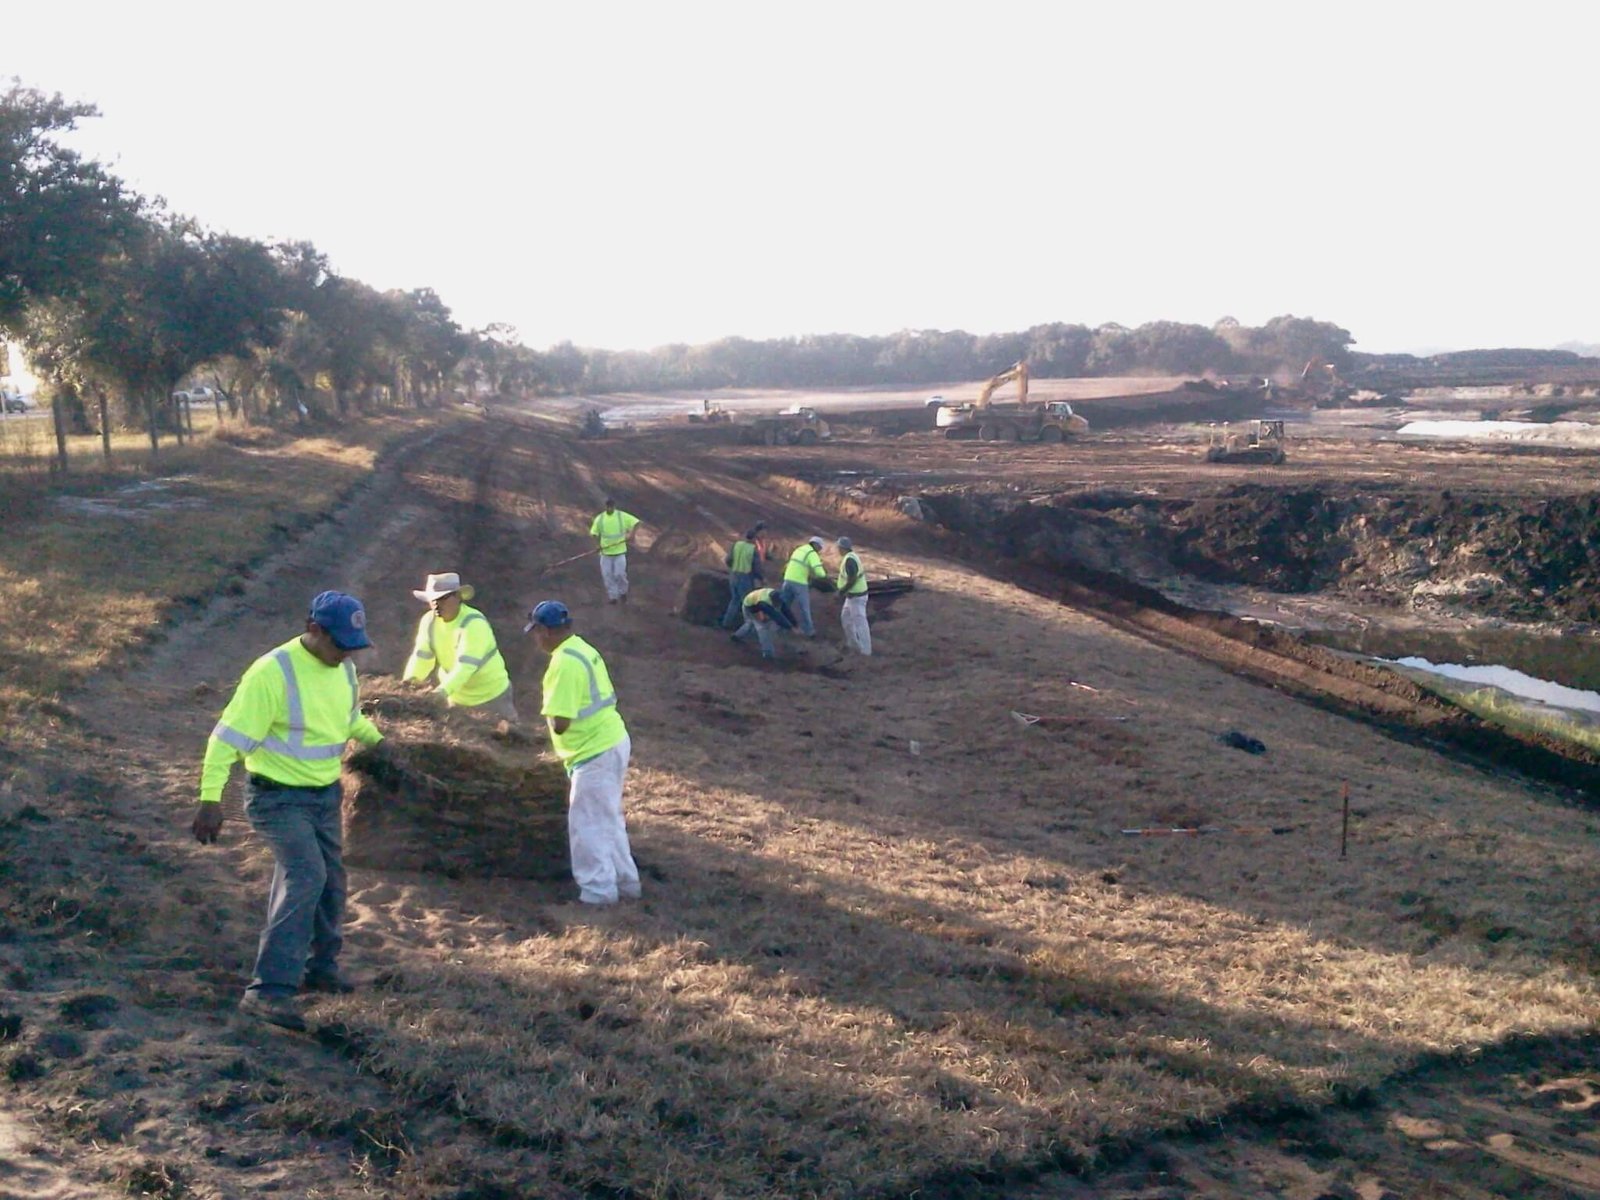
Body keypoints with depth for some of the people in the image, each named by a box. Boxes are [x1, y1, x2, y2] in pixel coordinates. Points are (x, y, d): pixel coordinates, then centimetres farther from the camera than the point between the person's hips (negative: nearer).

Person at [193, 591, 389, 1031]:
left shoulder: (343, 670, 3)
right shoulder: (273, 673, -22)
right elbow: (229, 736, -23)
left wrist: (376, 740, 13)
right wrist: (210, 798, -28)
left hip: (325, 795, 8)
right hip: (279, 798, -8)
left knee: (329, 883, 16)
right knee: (305, 876, -24)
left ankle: (319, 968, 37)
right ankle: (270, 991, -26)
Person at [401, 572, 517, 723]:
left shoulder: (474, 624, -29)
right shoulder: (429, 620, -9)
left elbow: (466, 665, -38)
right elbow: (421, 656, -10)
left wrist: (442, 692, -50)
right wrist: (409, 680, -31)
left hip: (491, 696, -6)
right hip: (458, 697, 6)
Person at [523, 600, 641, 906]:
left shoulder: (564, 663, -21)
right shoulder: (584, 650, 10)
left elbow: (560, 723, -23)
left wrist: (551, 715, -4)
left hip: (595, 753, -10)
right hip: (613, 742, 10)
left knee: (587, 824, 0)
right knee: (609, 820, 20)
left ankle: (598, 891, 6)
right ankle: (625, 882, 29)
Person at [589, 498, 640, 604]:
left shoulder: (622, 516, -4)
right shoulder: (599, 518, 1)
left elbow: (636, 522, -3)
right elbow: (594, 533, 6)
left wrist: (632, 533, -19)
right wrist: (597, 544, -11)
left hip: (619, 551, -2)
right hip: (605, 552, 2)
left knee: (620, 574, -3)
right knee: (607, 575, 3)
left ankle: (623, 593, 21)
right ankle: (612, 596, 14)